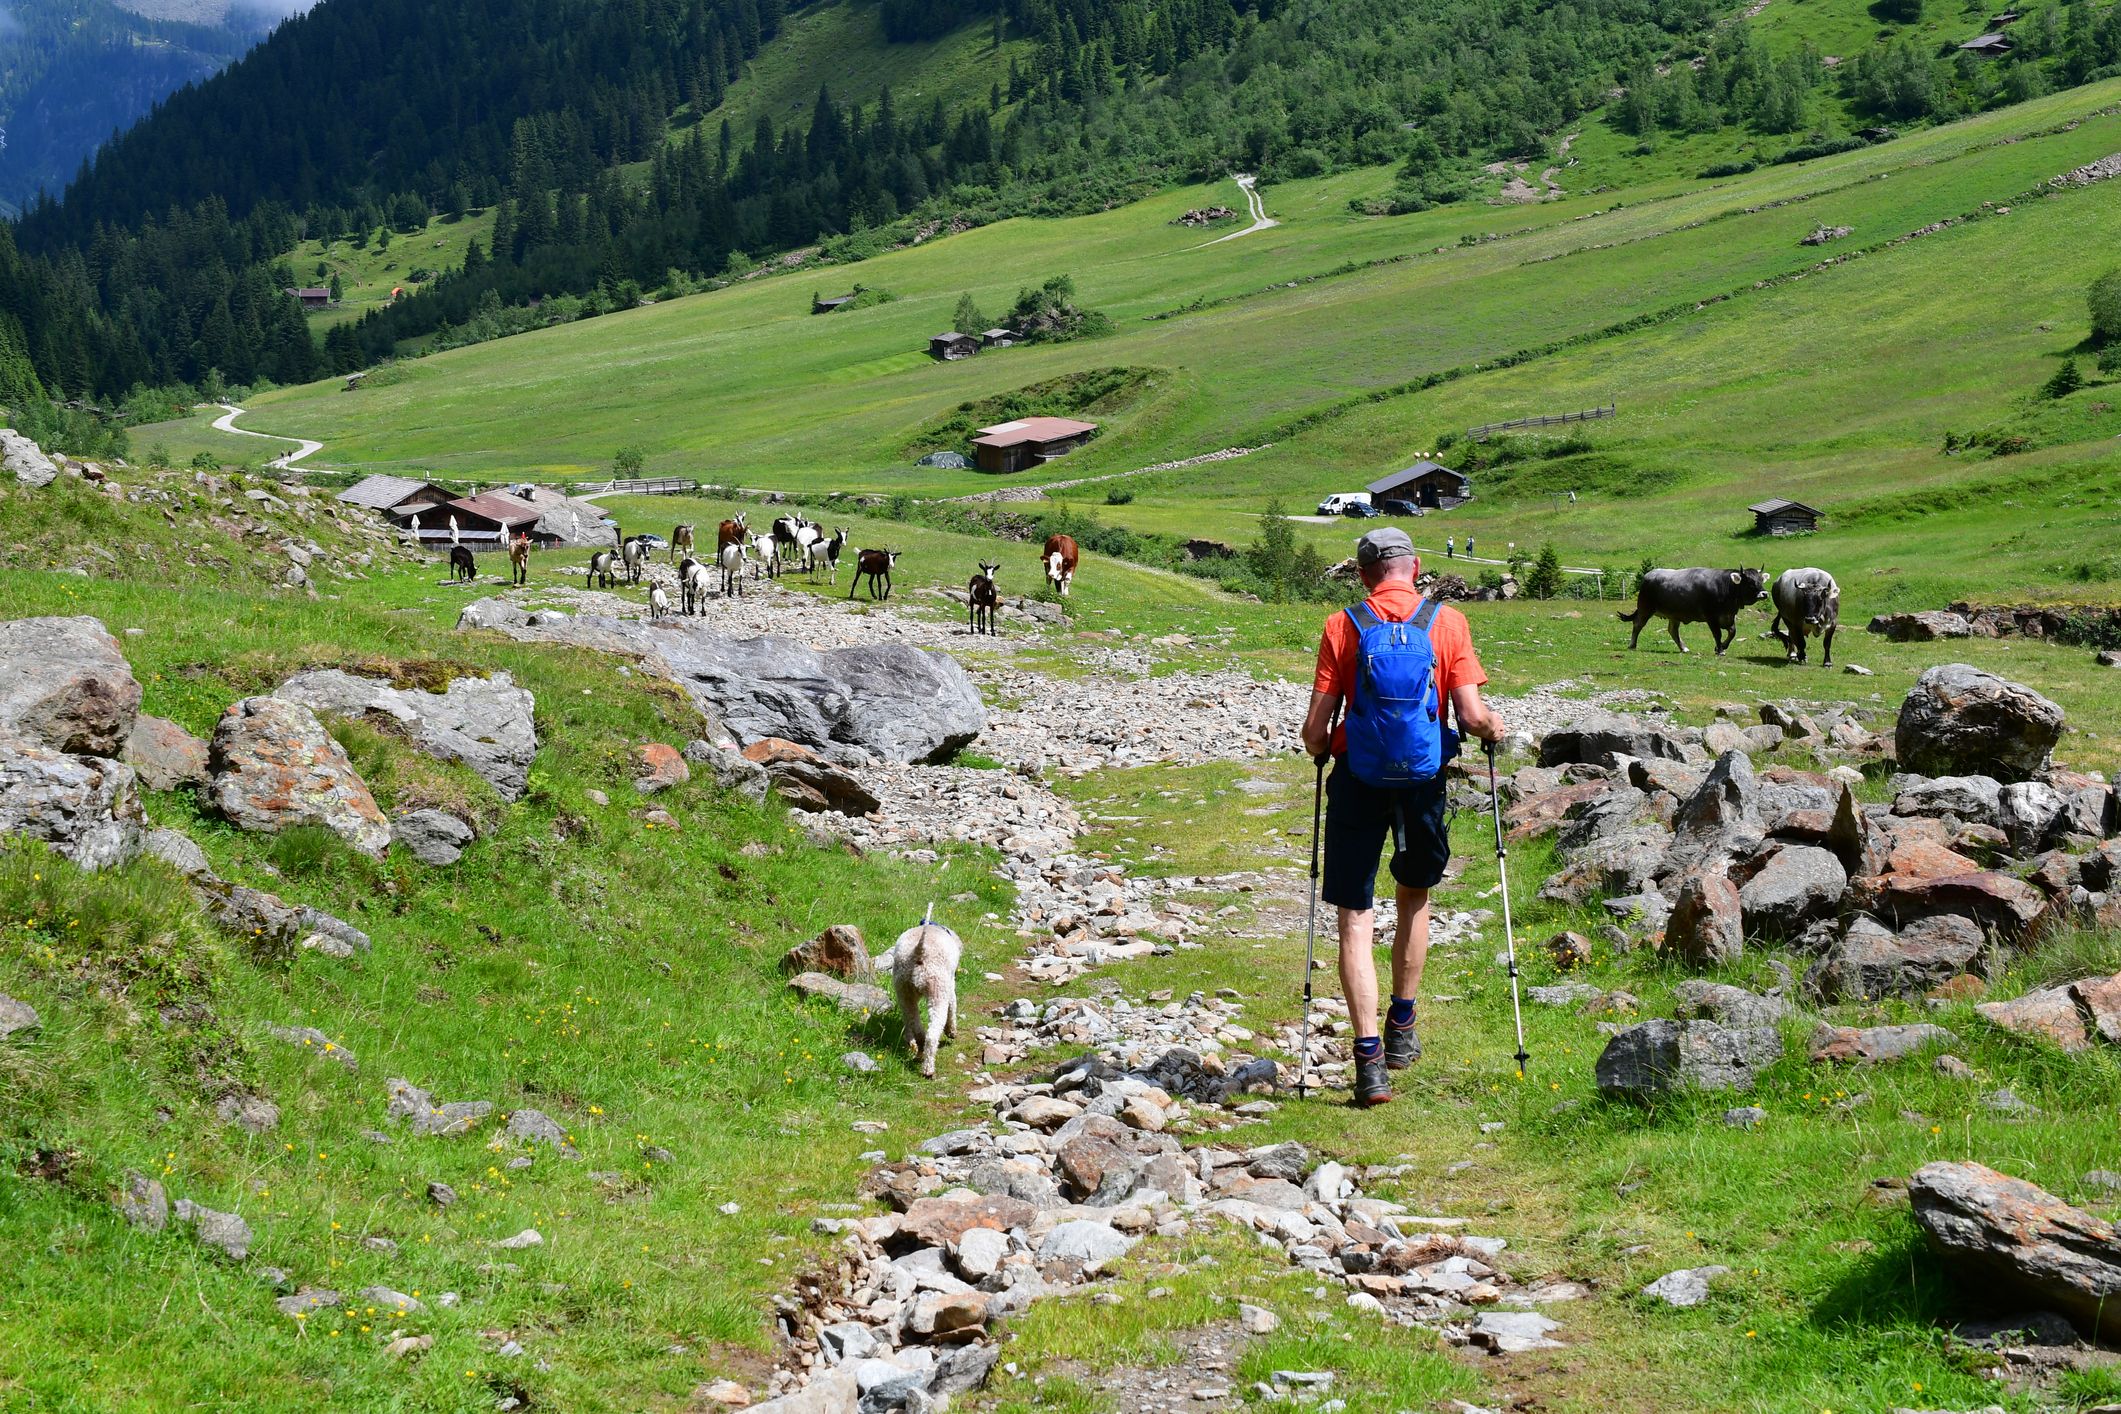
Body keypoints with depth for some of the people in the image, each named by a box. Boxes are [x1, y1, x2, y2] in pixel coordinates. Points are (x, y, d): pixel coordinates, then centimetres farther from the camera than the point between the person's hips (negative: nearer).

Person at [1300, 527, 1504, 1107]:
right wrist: (1494, 726, 15)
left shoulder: (1342, 626, -3)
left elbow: (1315, 727, -6)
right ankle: (1401, 1027, 29)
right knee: (1415, 896, 25)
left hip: (1357, 779, -1)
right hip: (1423, 778, 1)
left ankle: (1369, 1056, -7)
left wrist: (1319, 748, 17)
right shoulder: (1447, 623, -2)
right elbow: (1472, 716, -8)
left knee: (1356, 917, 3)